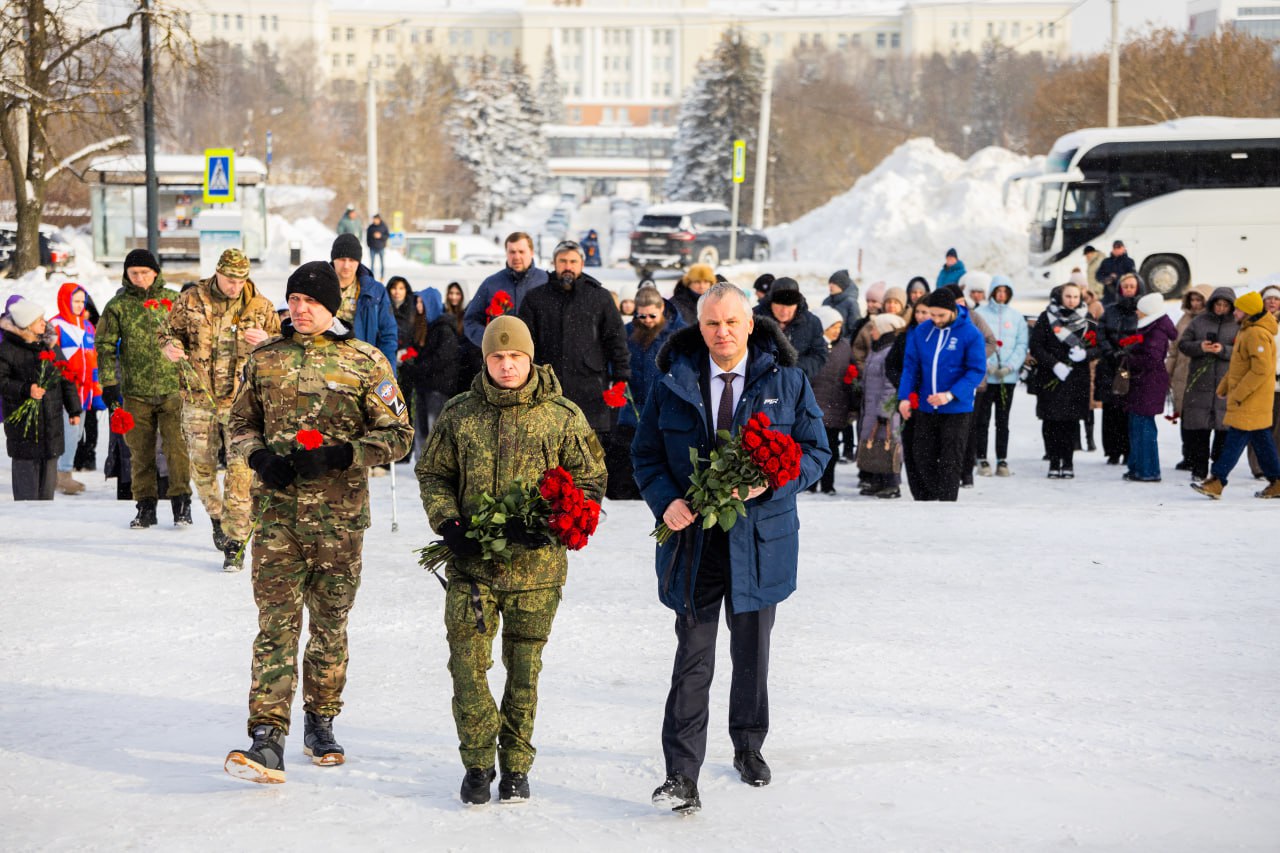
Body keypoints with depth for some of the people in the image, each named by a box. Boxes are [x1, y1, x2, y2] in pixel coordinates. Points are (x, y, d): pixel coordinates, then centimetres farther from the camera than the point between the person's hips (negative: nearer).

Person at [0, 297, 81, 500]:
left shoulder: (50, 346, 12)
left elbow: (66, 379, 17)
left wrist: (74, 409, 15)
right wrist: (25, 390, -26)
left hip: (51, 422, 6)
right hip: (23, 426, -6)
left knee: (48, 476, 11)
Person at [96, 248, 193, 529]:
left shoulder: (173, 300, 5)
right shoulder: (118, 306, 5)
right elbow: (105, 345, 5)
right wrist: (108, 383, -2)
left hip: (172, 387, -1)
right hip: (135, 392, 1)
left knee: (176, 446, -7)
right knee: (141, 451, 5)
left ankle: (181, 502, 2)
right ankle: (146, 505, 14)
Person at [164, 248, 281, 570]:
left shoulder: (260, 307, 2)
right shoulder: (190, 301, 2)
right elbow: (172, 333, 14)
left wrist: (266, 341, -13)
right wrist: (171, 347, -10)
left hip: (242, 400, -2)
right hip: (199, 399, 2)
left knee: (240, 471, -8)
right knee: (201, 467, 11)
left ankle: (235, 541, -2)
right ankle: (217, 517, 37)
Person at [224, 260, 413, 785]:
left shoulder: (365, 362, 0)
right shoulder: (265, 359, 9)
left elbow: (397, 434, 0)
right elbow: (239, 422, 19)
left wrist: (340, 455, -14)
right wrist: (259, 456, -3)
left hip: (339, 513, -1)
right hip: (277, 509, 1)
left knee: (330, 622, 10)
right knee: (276, 623, -8)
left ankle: (321, 723, 27)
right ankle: (268, 739, -13)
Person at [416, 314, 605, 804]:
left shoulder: (562, 416, 0)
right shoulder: (459, 415, 4)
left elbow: (591, 479, 3)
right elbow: (433, 474, 12)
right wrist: (448, 523, -6)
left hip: (536, 564, -1)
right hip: (471, 562, 1)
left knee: (524, 668, 8)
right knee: (467, 663, -3)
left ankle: (515, 765, 22)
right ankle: (478, 763, 12)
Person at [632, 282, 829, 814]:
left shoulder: (787, 383, 1)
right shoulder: (672, 385, 2)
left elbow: (815, 450, 2)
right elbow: (645, 453, 6)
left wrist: (770, 482, -17)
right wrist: (665, 500, -13)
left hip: (760, 540, 1)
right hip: (693, 543, -1)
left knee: (752, 654, 15)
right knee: (693, 660, -5)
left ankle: (749, 749, 36)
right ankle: (681, 775, -5)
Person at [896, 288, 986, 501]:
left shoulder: (970, 334, -11)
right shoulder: (921, 331, 1)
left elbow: (977, 370, -12)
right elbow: (910, 365, 5)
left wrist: (950, 395, -22)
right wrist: (904, 396, -7)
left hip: (956, 409, -4)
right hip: (925, 408, 4)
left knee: (950, 463, 1)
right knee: (922, 457, 10)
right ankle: (927, 499, 25)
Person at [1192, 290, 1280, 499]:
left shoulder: (1257, 334, -18)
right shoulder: (1247, 332, 15)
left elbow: (1261, 369, -25)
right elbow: (1238, 366, 23)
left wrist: (1238, 394, -22)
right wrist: (1224, 387, 15)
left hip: (1252, 402, -10)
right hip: (1249, 402, 10)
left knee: (1235, 440, -10)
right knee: (1261, 441, 12)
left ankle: (1216, 482, -11)